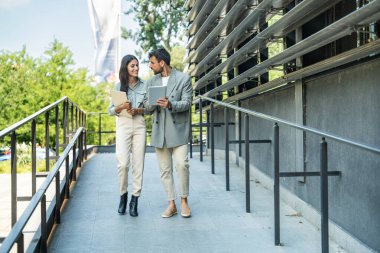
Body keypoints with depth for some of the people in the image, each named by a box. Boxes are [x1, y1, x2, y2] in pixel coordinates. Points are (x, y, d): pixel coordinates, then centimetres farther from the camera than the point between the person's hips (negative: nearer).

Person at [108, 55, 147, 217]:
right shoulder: (119, 86, 4)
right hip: (123, 125, -1)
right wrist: (122, 107, -15)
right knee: (123, 163, -11)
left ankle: (134, 201, 7)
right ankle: (123, 195, 12)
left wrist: (138, 110, -11)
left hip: (139, 125, 1)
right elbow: (110, 110, 4)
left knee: (138, 164, -1)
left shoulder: (144, 86, 7)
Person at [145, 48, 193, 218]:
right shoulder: (151, 82, 12)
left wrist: (170, 105, -26)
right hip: (159, 130, 4)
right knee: (165, 169, 4)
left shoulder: (184, 79, -1)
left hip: (178, 129, -4)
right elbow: (147, 108, 10)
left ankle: (184, 201, 5)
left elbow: (187, 103, -8)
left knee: (182, 164, -13)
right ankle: (171, 204, 12)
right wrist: (153, 103, -14)